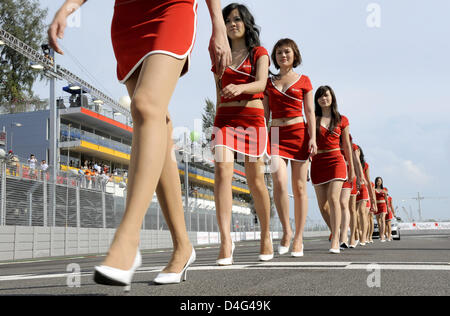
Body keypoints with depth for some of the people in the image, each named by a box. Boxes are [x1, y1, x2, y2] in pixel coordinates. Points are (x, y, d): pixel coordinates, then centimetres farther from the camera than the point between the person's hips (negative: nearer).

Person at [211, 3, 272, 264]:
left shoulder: (259, 53, 8)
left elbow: (261, 84, -11)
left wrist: (241, 87, -32)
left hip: (252, 118, -2)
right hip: (224, 119, 2)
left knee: (256, 181, 0)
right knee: (222, 171, -19)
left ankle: (266, 235, 20)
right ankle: (226, 242, -25)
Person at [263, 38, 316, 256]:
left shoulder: (304, 81, 9)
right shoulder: (269, 82, 14)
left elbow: (310, 112, 5)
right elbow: (265, 113, 13)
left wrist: (312, 138, -7)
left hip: (298, 132, -1)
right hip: (276, 134, 1)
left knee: (299, 187, -1)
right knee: (279, 182, -19)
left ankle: (298, 238, 4)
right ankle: (286, 230, -4)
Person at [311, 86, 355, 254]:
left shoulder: (341, 120, 9)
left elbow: (347, 146, 13)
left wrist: (351, 169, 14)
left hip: (336, 160, -2)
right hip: (318, 163, 2)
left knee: (333, 198, -20)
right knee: (322, 204, 2)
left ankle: (334, 243, -22)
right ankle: (336, 232, 27)